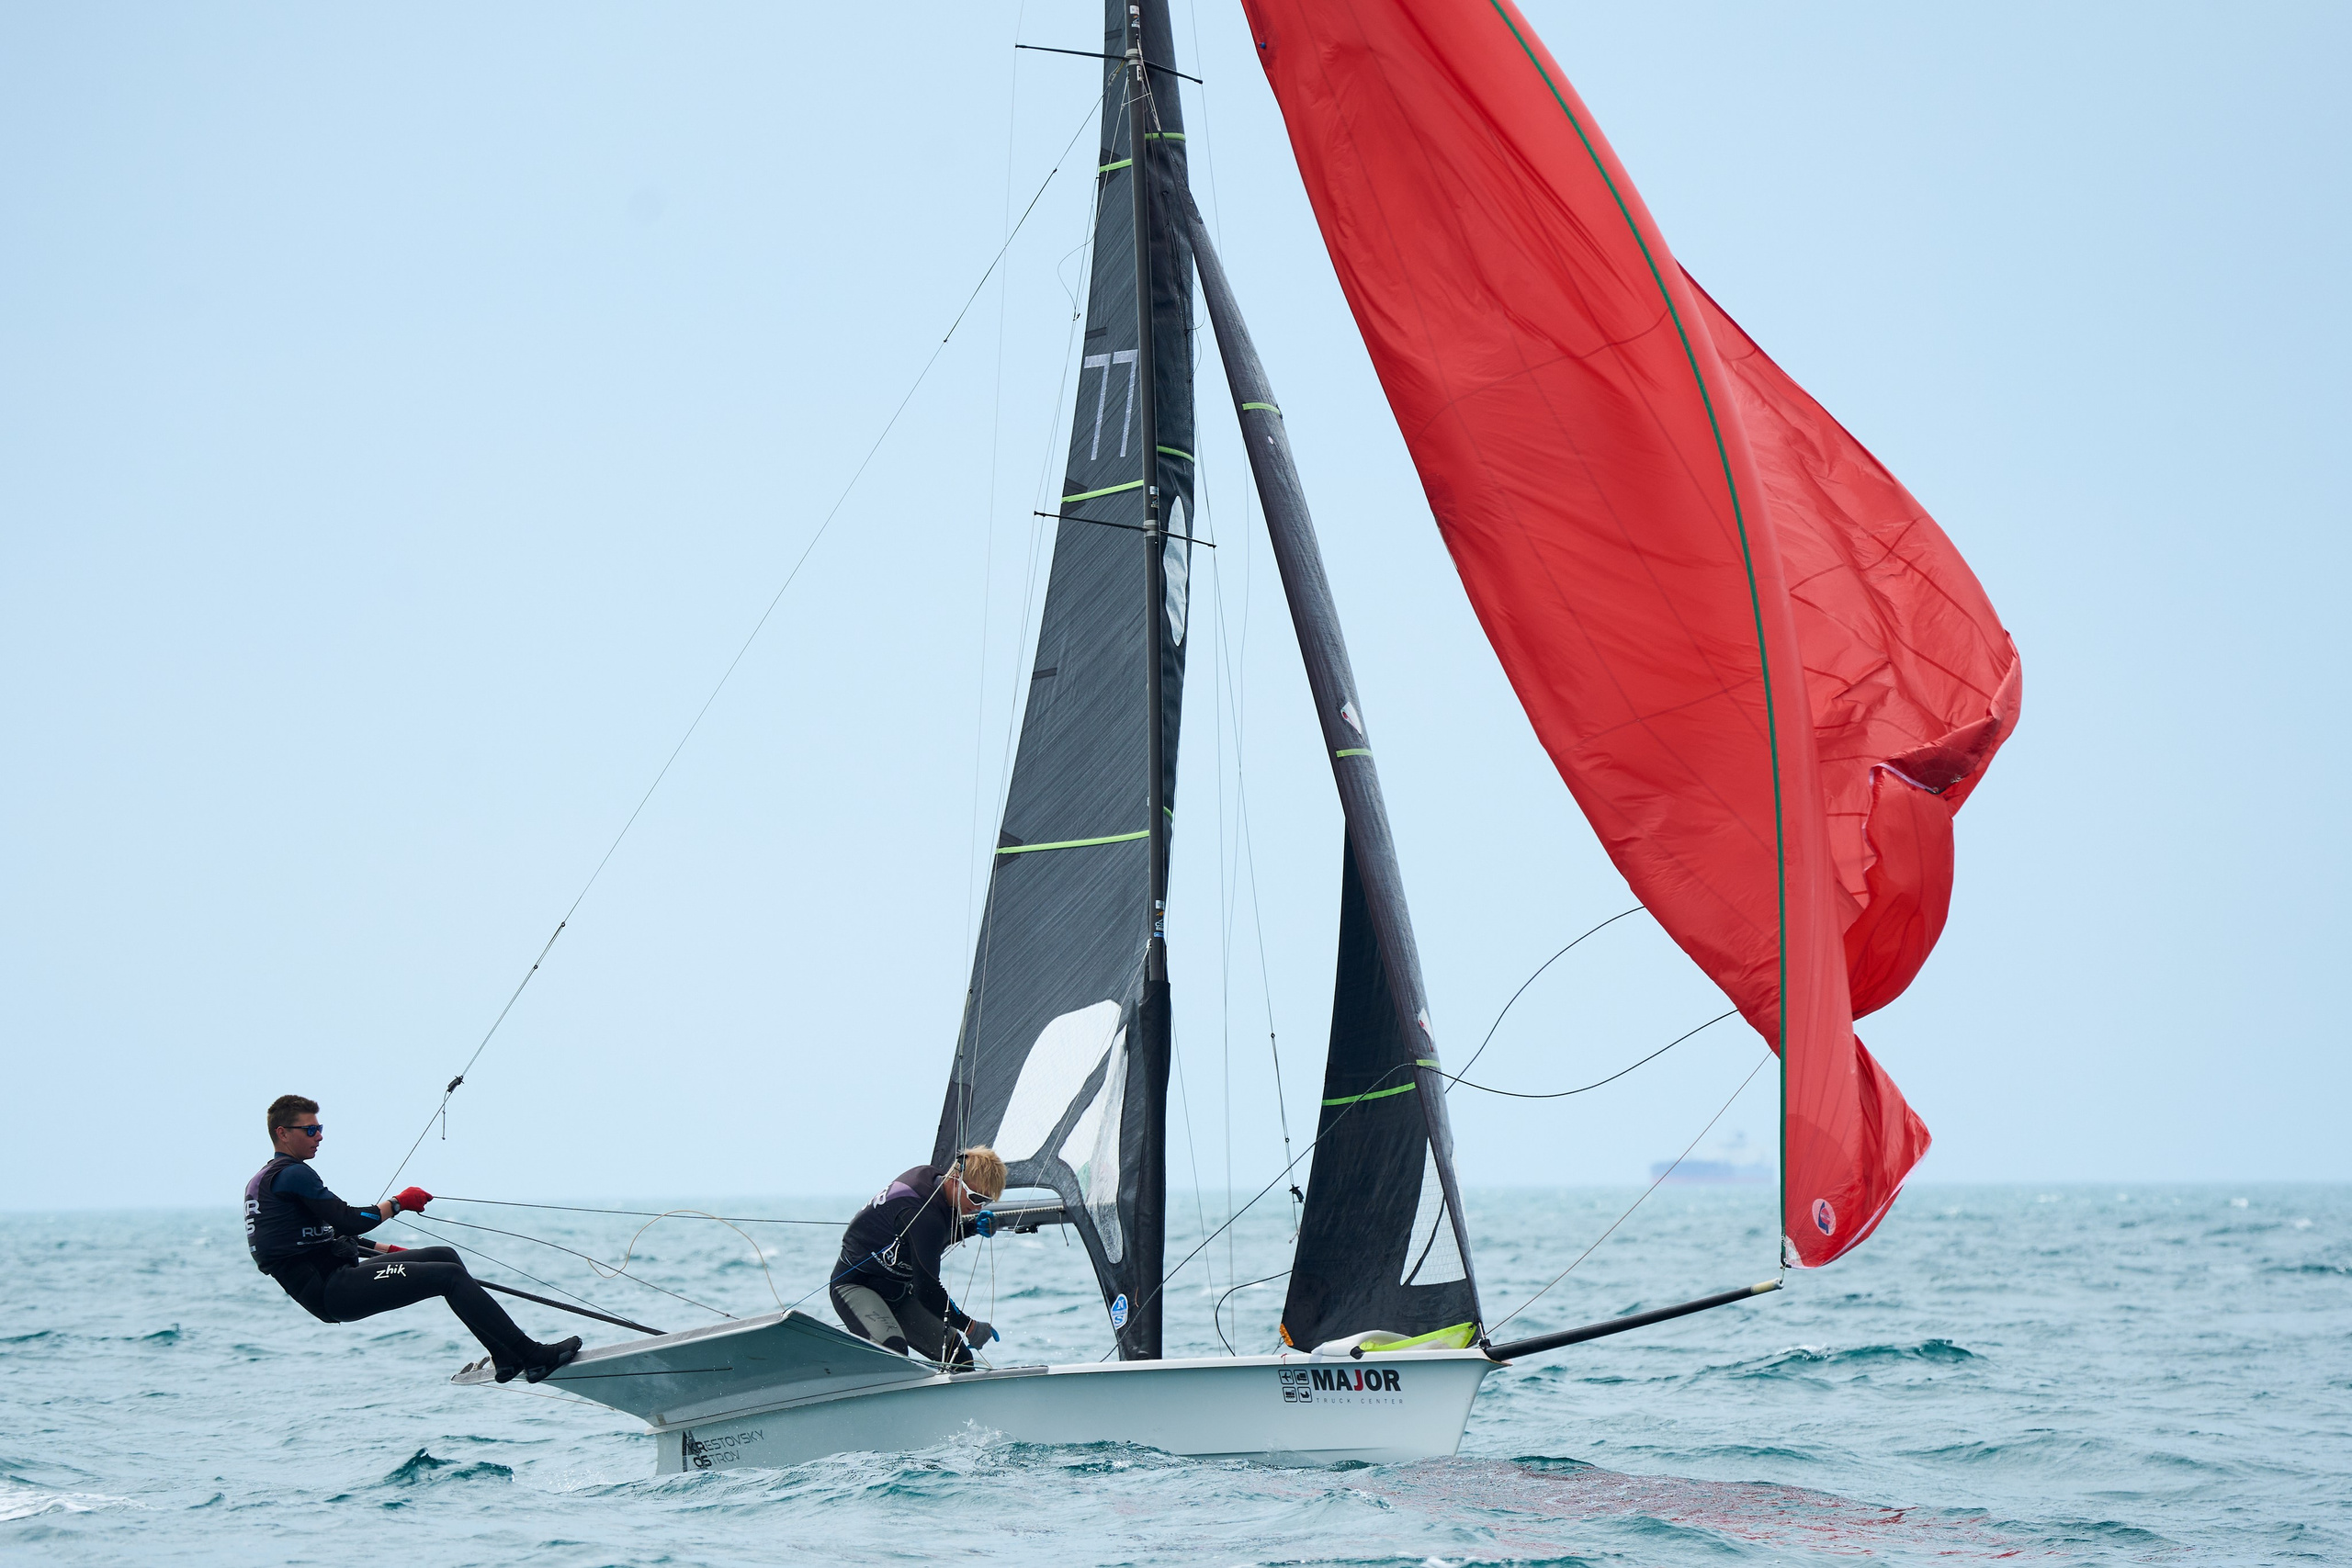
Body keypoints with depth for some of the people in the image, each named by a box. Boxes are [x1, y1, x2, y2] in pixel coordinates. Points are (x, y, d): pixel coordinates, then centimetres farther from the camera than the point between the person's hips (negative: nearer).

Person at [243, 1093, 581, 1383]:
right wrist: (398, 1202, -1)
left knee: (445, 1256, 12)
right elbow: (351, 1222, -18)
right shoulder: (292, 1174, -12)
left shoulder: (265, 1180, 22)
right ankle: (532, 1355, -15)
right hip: (332, 1292, -11)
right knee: (451, 1275, -14)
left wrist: (393, 1251, 26)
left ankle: (506, 1357, 8)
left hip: (325, 1285, 11)